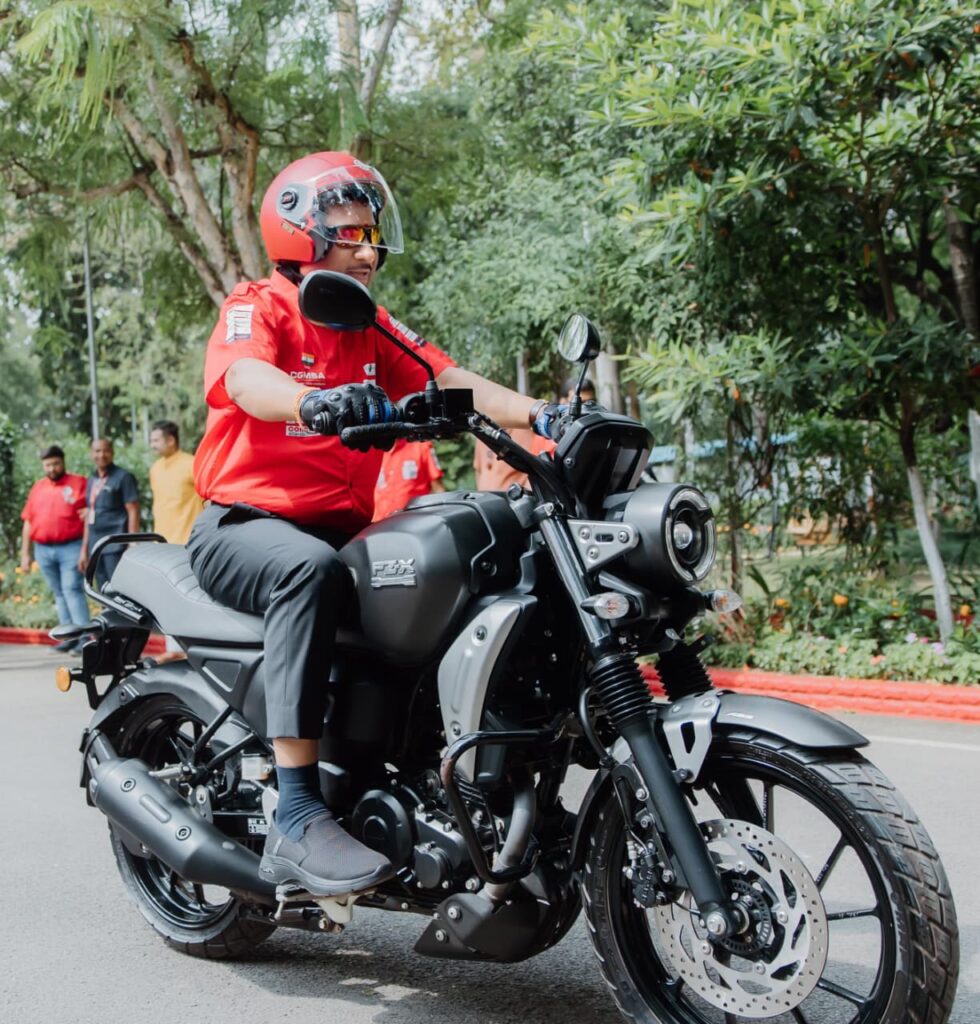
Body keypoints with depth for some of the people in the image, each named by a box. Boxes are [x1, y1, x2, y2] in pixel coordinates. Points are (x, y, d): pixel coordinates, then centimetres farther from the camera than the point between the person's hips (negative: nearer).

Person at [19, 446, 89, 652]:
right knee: (59, 593, 8)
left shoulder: (78, 483, -1)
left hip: (71, 548, -5)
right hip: (43, 550, 5)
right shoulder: (38, 488, 13)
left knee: (72, 590, -13)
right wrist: (25, 553, 11)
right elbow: (28, 522, 15)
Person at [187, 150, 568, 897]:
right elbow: (246, 380, -26)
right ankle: (296, 820, -40)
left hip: (343, 527, 6)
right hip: (245, 522, -6)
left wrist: (537, 414, -18)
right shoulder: (257, 307, -3)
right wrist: (317, 401, -49)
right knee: (311, 571, -38)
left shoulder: (375, 328, 16)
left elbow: (453, 381, 0)